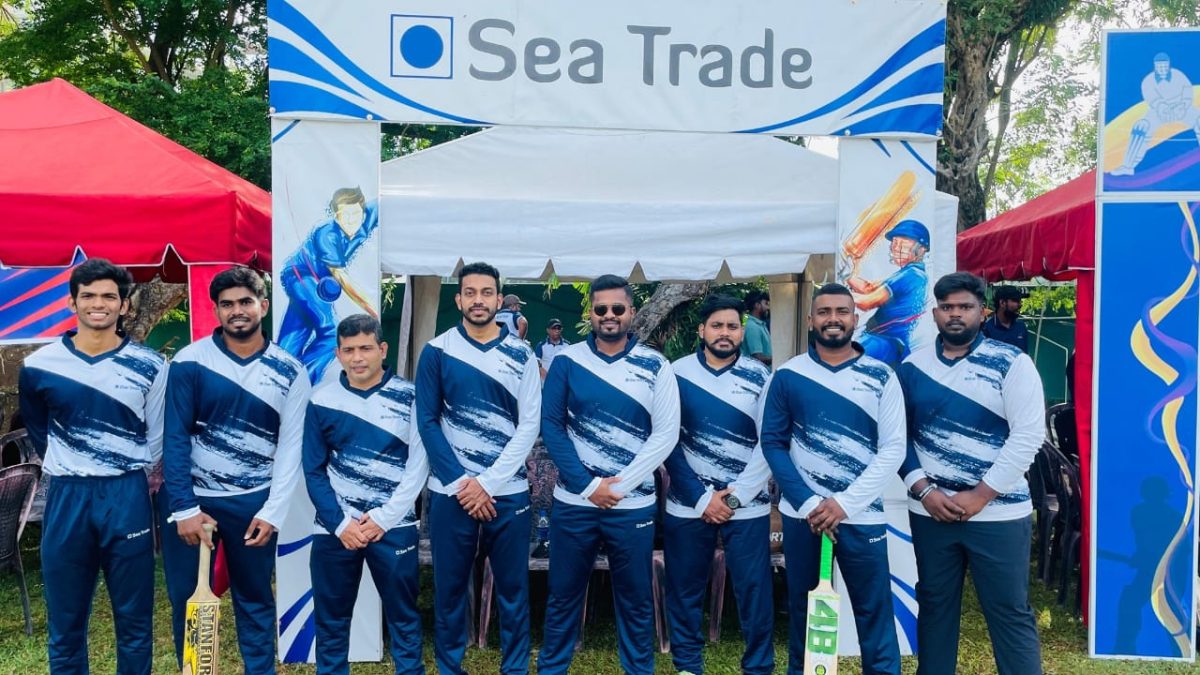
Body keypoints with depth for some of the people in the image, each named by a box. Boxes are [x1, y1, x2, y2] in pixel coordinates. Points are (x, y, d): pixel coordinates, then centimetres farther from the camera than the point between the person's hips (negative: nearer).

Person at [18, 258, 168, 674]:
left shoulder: (148, 366, 0)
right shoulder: (39, 366, 1)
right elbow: (38, 431, 17)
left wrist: (124, 479, 10)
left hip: (128, 498, -1)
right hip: (66, 499, 1)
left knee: (134, 621, 8)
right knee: (65, 625, 10)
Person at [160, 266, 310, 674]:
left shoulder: (289, 372, -2)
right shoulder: (190, 362, -7)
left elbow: (291, 448, -2)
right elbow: (175, 438, -7)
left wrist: (273, 511, -7)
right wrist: (184, 508, -12)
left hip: (252, 502, 1)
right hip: (190, 498, 0)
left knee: (254, 599, 12)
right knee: (187, 599, 11)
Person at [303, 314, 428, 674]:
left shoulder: (409, 397, -3)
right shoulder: (321, 400, 1)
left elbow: (418, 467, -5)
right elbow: (314, 471, 2)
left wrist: (382, 518, -11)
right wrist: (340, 523, -8)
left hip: (394, 526, -1)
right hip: (335, 528, 2)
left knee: (402, 614, 9)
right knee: (330, 616, 12)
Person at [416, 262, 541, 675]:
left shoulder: (521, 354, 2)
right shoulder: (437, 351, 1)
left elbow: (529, 426, -2)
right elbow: (427, 422, -2)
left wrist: (487, 483, -10)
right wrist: (461, 484, -10)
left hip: (507, 492, 1)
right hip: (451, 493, 0)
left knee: (513, 589, 8)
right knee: (449, 587, 9)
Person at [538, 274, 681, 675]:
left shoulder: (655, 366, 0)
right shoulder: (566, 361, 0)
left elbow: (666, 435, -4)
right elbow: (551, 426, -2)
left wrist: (619, 485, -11)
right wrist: (588, 485, -10)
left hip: (633, 504, 0)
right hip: (573, 502, 1)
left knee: (636, 598, 12)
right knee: (563, 594, 12)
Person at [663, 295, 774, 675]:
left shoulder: (759, 377, 2)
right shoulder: (677, 374, -1)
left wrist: (736, 495, -10)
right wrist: (702, 498, -7)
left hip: (748, 506, 0)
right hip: (687, 505, 0)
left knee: (754, 588, 3)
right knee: (685, 589, 10)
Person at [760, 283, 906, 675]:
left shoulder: (881, 377, 1)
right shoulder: (787, 376, 2)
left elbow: (893, 449, -4)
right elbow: (772, 442, 0)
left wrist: (844, 503, -13)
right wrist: (808, 503, -10)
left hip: (861, 516, -1)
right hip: (802, 514, 1)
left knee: (874, 611, 4)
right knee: (804, 605, 13)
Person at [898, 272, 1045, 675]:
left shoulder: (1011, 363, -4)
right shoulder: (913, 367, 5)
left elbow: (1028, 436, -10)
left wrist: (979, 495, -13)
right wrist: (923, 490, -8)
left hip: (998, 512, -3)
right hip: (929, 512, 3)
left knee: (1009, 612, 4)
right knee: (934, 606, 14)